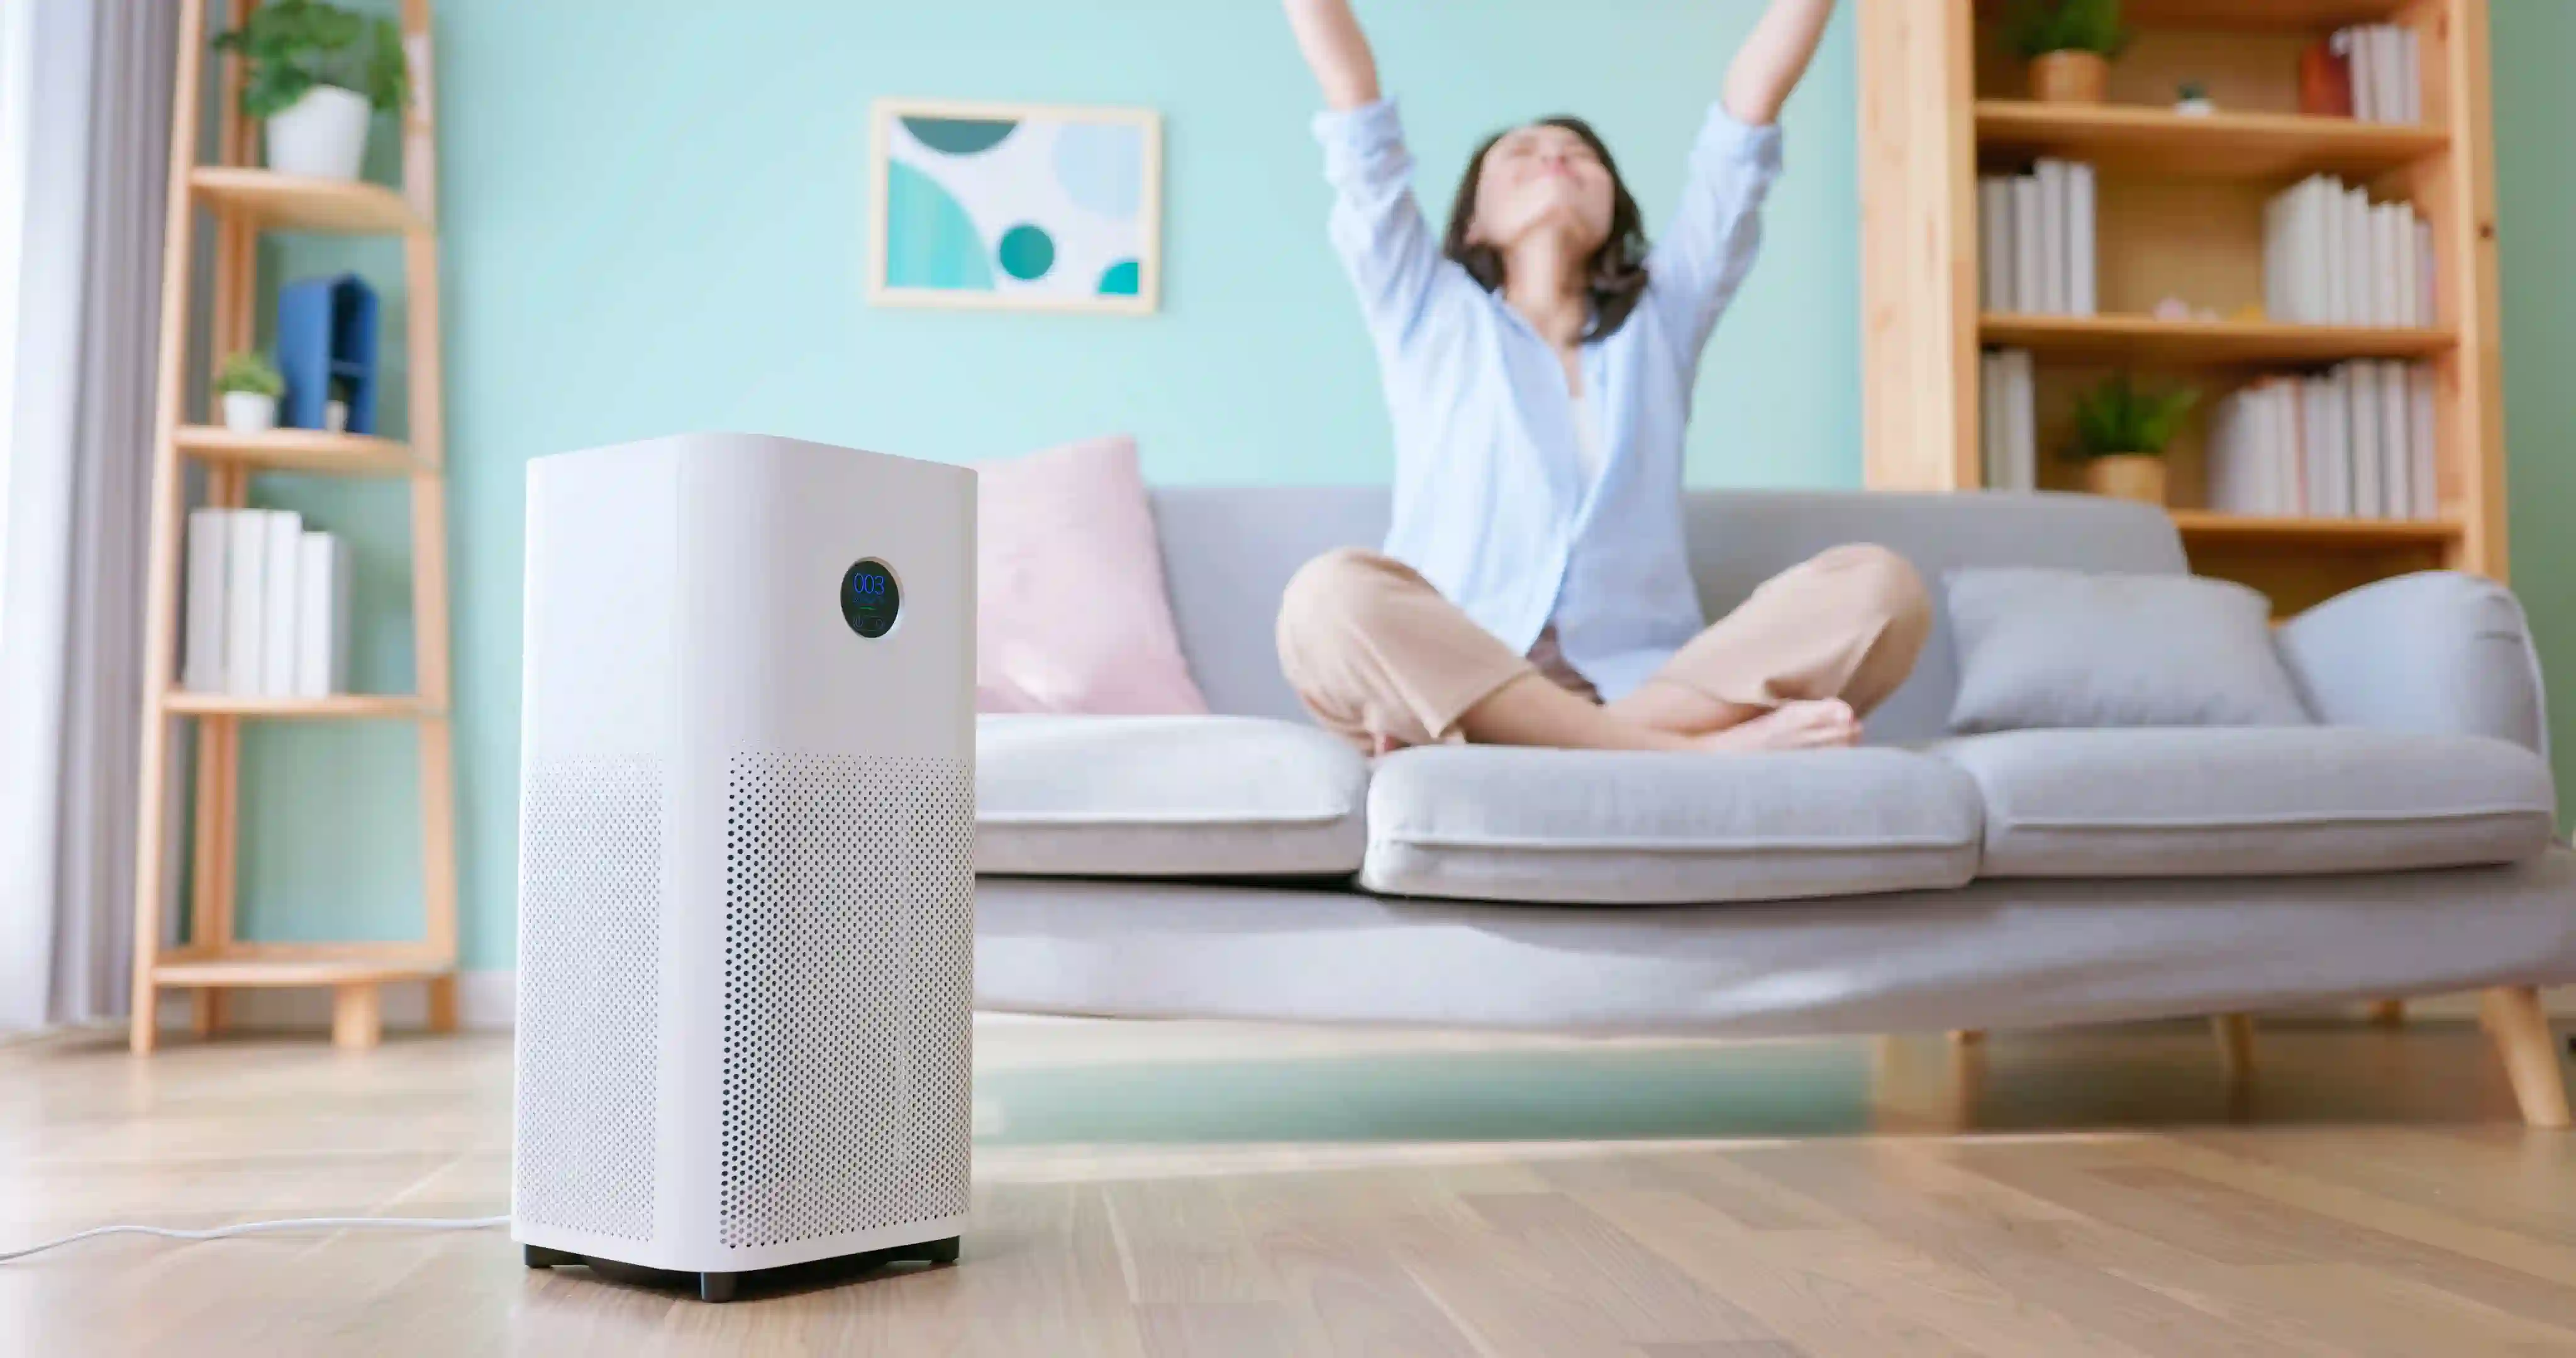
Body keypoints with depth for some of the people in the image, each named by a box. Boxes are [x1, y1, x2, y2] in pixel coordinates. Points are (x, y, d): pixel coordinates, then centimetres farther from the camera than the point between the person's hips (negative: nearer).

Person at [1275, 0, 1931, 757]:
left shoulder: (1661, 315, 23)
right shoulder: (1429, 311, 18)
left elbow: (1754, 99, 20)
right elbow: (1351, 90, 16)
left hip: (1647, 692, 2)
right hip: (1454, 681, -2)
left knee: (1878, 586, -22)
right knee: (1332, 595, -33)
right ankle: (1702, 753, -31)